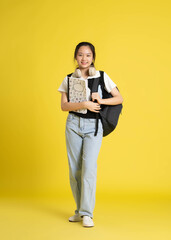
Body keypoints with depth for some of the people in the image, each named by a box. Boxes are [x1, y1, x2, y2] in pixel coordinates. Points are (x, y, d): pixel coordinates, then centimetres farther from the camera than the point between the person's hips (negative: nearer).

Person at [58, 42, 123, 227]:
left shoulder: (102, 76, 3)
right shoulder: (69, 79, 7)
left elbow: (119, 98, 4)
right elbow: (64, 106, -1)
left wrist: (100, 101, -11)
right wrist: (84, 104, -16)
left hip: (93, 126, -2)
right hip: (73, 125, 2)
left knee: (89, 167, -13)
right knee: (74, 168, 4)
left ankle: (87, 214, -9)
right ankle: (80, 210, 17)